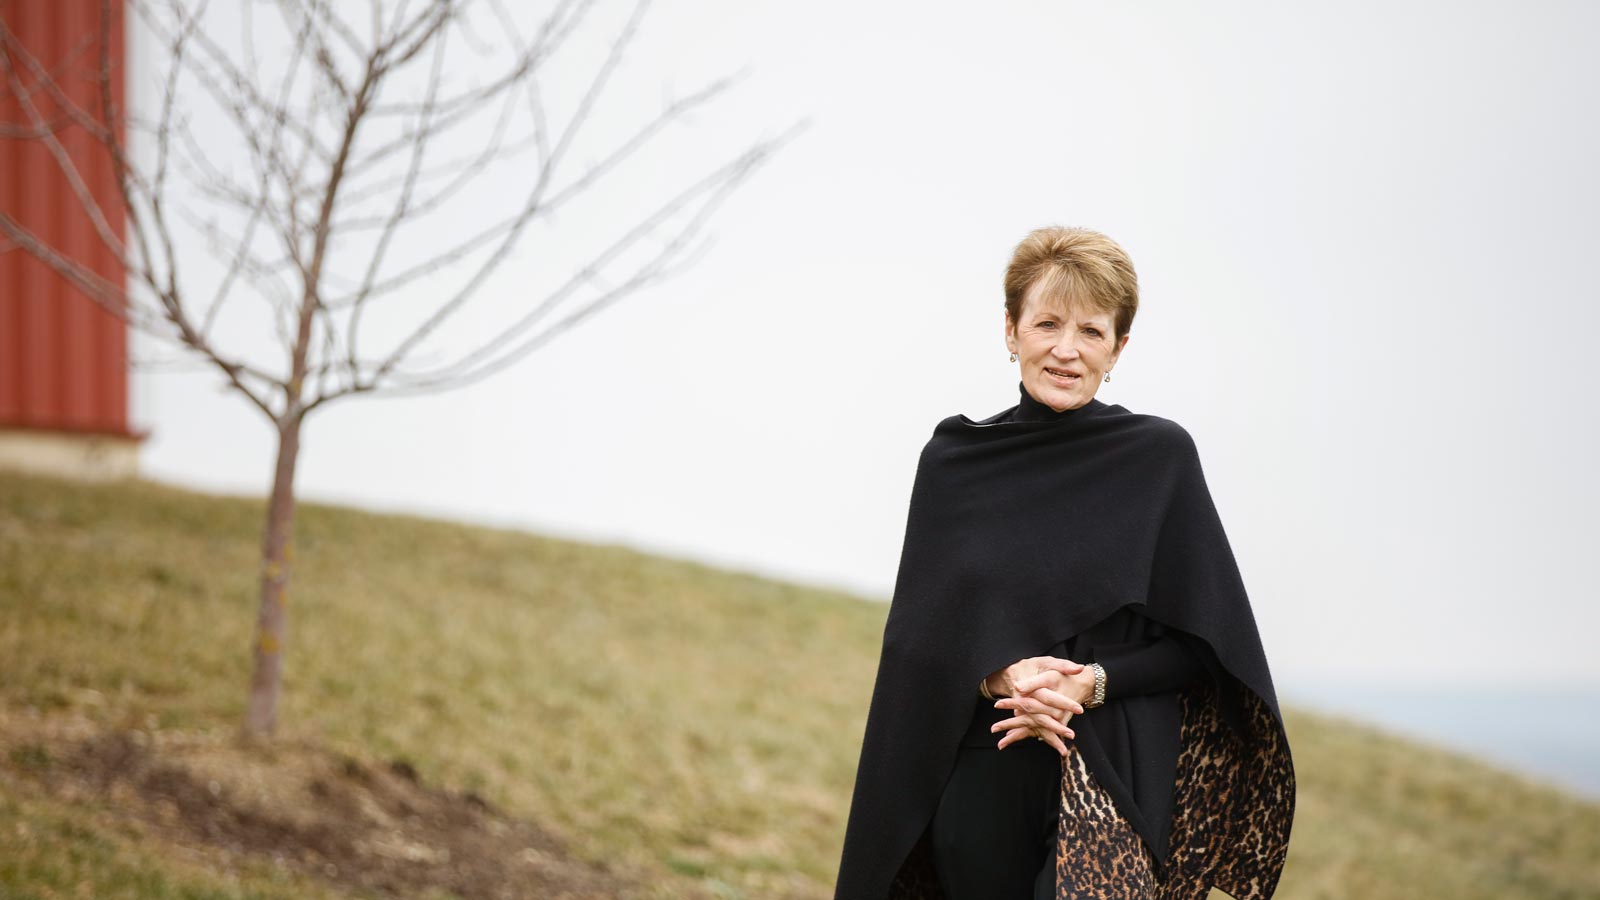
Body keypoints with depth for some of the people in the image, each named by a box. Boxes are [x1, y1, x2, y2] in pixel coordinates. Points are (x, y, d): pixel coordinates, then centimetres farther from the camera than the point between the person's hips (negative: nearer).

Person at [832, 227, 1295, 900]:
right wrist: (997, 678, -14)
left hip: (1116, 785, -3)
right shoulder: (953, 460, 6)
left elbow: (1201, 643, 0)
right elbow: (917, 636, 5)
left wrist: (1092, 683, -15)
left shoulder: (1161, 457, -1)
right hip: (981, 788, 3)